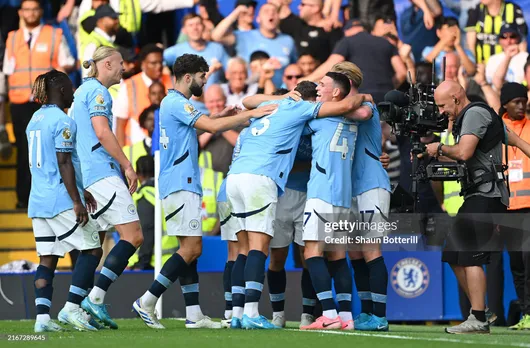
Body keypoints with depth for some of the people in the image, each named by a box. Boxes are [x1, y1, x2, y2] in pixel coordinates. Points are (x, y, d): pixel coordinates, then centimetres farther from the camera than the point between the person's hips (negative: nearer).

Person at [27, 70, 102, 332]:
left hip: (38, 200, 8)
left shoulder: (35, 119, 17)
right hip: (60, 200, -8)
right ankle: (72, 307, -8)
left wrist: (79, 191, 27)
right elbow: (63, 164, -16)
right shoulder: (62, 121, -10)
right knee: (92, 250, -1)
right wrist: (76, 201, -16)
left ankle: (42, 317, -2)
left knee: (47, 259, 6)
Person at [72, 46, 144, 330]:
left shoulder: (83, 91, 24)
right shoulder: (97, 91, -6)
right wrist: (127, 166, -12)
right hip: (103, 174, -10)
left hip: (85, 177, 10)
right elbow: (102, 132, -16)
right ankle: (95, 298, -19)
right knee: (133, 235, -13)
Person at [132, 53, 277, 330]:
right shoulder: (176, 103, -13)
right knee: (191, 248, -13)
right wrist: (250, 114, -12)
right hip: (180, 185, -11)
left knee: (190, 249, 6)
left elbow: (199, 125, 36)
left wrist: (219, 116, 20)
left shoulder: (174, 103, 18)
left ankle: (194, 314, 3)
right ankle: (146, 302, -13)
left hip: (183, 185, 11)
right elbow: (212, 127, -19)